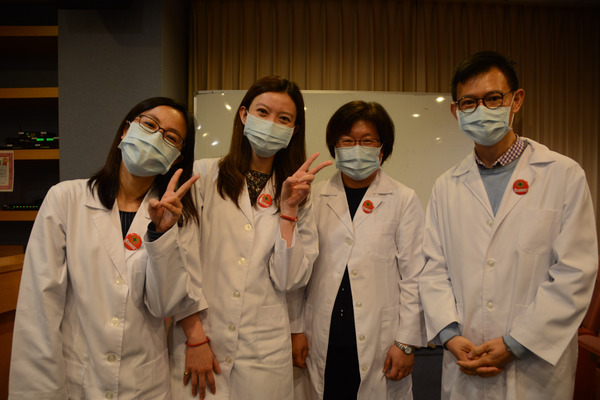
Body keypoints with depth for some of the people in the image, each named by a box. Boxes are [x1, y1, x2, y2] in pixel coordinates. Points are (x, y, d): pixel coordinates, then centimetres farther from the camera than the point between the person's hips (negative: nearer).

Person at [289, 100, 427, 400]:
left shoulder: (404, 200, 1)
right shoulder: (315, 197, 5)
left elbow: (413, 277, 0)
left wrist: (406, 341, -3)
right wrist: (297, 329, 4)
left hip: (378, 346, -1)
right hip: (323, 342, 2)